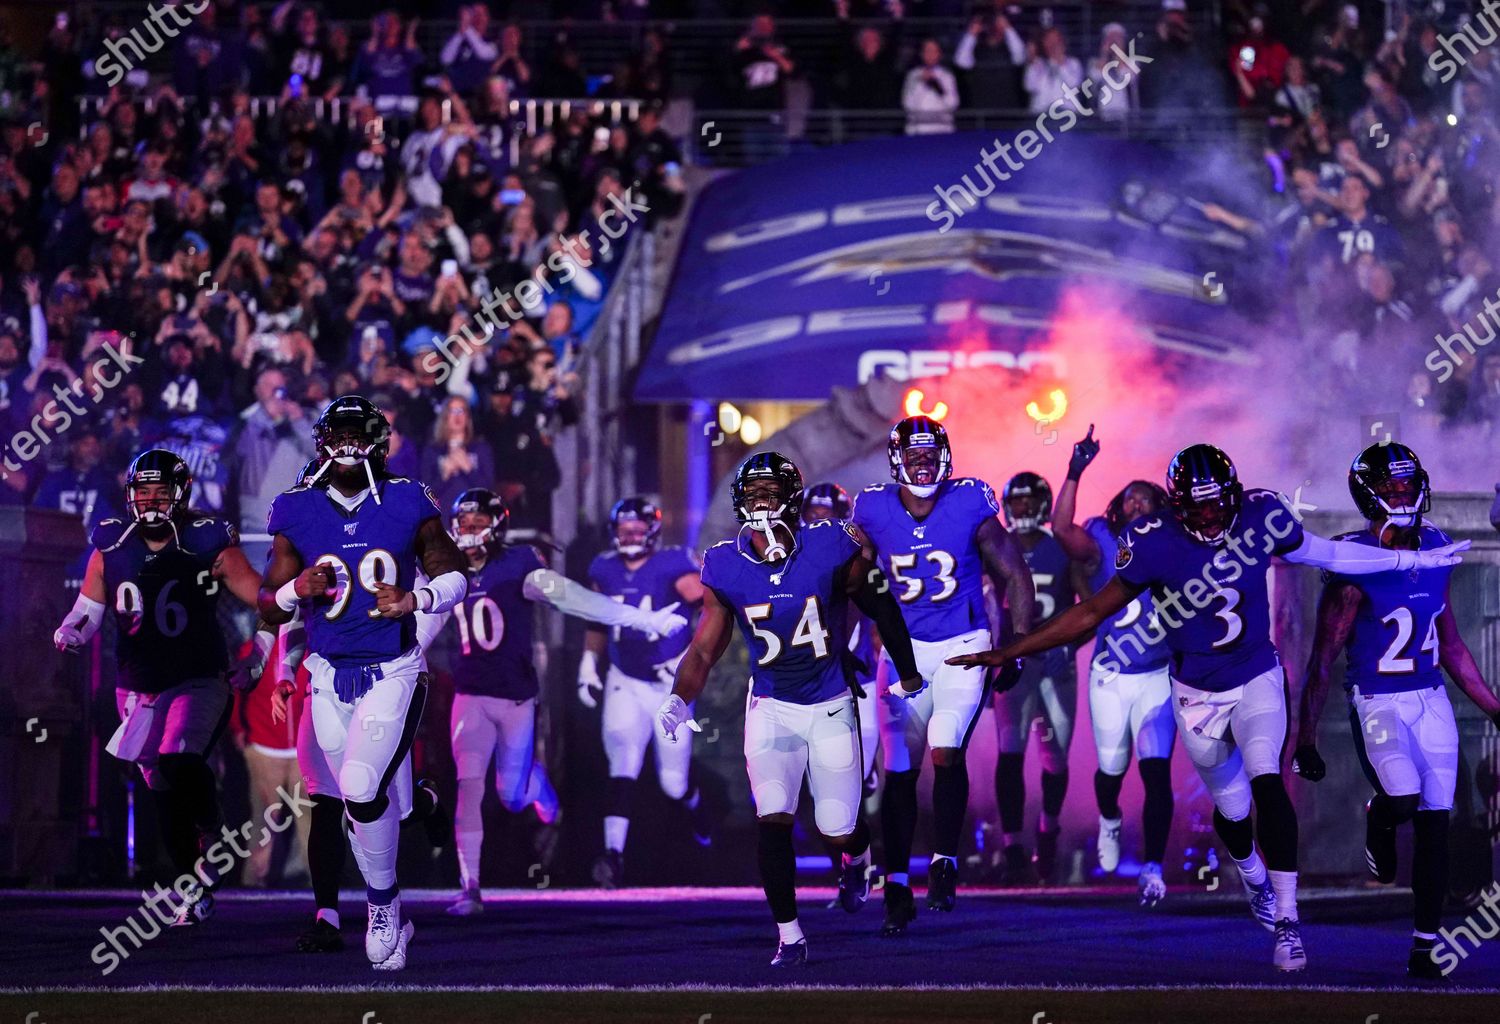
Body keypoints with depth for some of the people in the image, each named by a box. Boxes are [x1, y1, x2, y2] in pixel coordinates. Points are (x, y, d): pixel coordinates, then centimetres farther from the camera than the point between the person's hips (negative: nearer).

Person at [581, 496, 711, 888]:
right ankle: (613, 854, -22)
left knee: (673, 782, 5)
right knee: (623, 765, -19)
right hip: (624, 684, 2)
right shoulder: (605, 571, 3)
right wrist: (588, 665, 13)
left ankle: (694, 803, 43)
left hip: (670, 684, -2)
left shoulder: (671, 568, -12)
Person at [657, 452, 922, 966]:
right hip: (771, 707, 1)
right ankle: (788, 937, -2)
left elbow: (881, 608, -1)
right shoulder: (726, 567, -9)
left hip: (831, 706, -1)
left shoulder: (830, 550, -16)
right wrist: (680, 700, -22)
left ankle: (857, 858, 44)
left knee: (837, 829, 4)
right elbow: (704, 649, -4)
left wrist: (908, 673, 10)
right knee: (773, 820, -15)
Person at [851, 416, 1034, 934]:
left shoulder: (970, 505, -10)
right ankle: (897, 887, 12)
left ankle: (945, 863, -6)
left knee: (947, 750, -20)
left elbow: (1014, 575, 0)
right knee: (899, 771, 2)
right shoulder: (874, 512, -5)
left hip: (964, 646, -2)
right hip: (905, 648, 2)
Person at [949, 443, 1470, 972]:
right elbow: (1094, 612, -11)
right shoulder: (1155, 543, -20)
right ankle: (1253, 876, 48)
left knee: (1267, 783, -22)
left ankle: (1285, 920, -18)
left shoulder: (1262, 515, -13)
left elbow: (1322, 553, 5)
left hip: (1258, 679, 0)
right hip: (1198, 695, 0)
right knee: (1231, 805, 12)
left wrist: (1414, 559, 12)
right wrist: (1009, 653, -13)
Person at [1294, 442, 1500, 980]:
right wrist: (1305, 737, -11)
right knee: (1404, 797, -27)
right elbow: (1323, 660, -10)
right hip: (1376, 702, -5)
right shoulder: (1353, 567, -12)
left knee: (1434, 824, 2)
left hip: (1431, 700, 5)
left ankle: (1425, 946, 9)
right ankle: (1378, 821, 12)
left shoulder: (1436, 550, 6)